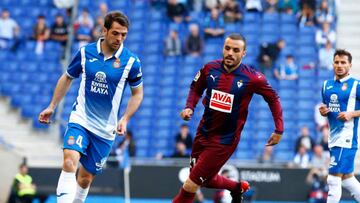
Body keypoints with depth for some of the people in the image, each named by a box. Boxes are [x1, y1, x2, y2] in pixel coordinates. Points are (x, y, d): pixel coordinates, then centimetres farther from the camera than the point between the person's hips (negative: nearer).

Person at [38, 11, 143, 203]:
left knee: (86, 177, 7)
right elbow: (67, 78, 13)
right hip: (80, 120, -1)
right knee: (69, 162, -25)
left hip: (105, 129, 1)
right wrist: (52, 106, 11)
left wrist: (125, 119, -6)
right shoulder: (85, 52, -3)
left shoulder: (131, 61, -6)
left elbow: (137, 93, 7)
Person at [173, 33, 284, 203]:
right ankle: (237, 187, 48)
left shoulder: (252, 78, -16)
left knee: (190, 186, -8)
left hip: (225, 141, -5)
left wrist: (279, 130, -4)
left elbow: (273, 98, -2)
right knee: (206, 180, 21)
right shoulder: (210, 68, -6)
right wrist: (189, 107, -5)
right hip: (203, 133, 5)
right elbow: (196, 88, 13)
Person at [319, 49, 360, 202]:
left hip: (346, 138, -8)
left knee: (334, 179, -11)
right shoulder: (327, 85, 12)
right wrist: (323, 111, 2)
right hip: (334, 138, 8)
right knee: (347, 178, 16)